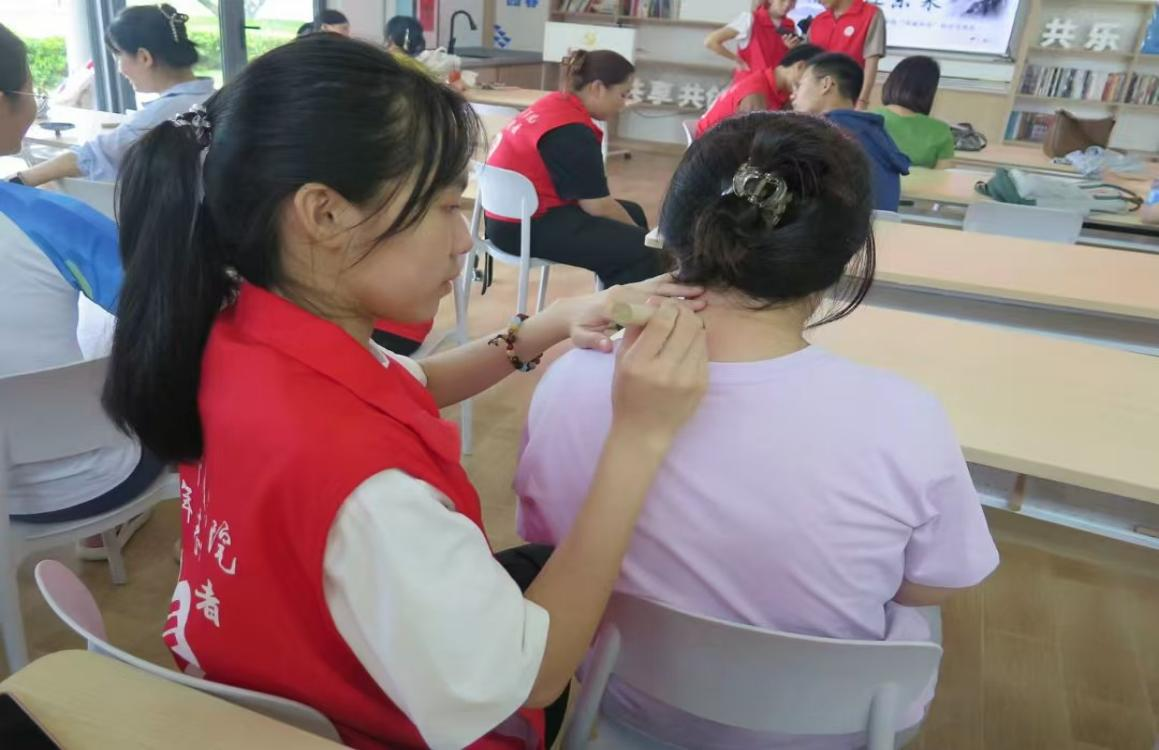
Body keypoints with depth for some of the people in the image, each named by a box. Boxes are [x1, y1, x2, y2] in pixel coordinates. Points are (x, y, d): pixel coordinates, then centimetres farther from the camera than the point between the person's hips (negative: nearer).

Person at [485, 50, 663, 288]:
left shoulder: (556, 105, 8)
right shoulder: (572, 132, -21)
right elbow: (597, 206, -18)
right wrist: (640, 235, -3)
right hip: (527, 227, -11)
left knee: (633, 212, 21)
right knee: (642, 250, -16)